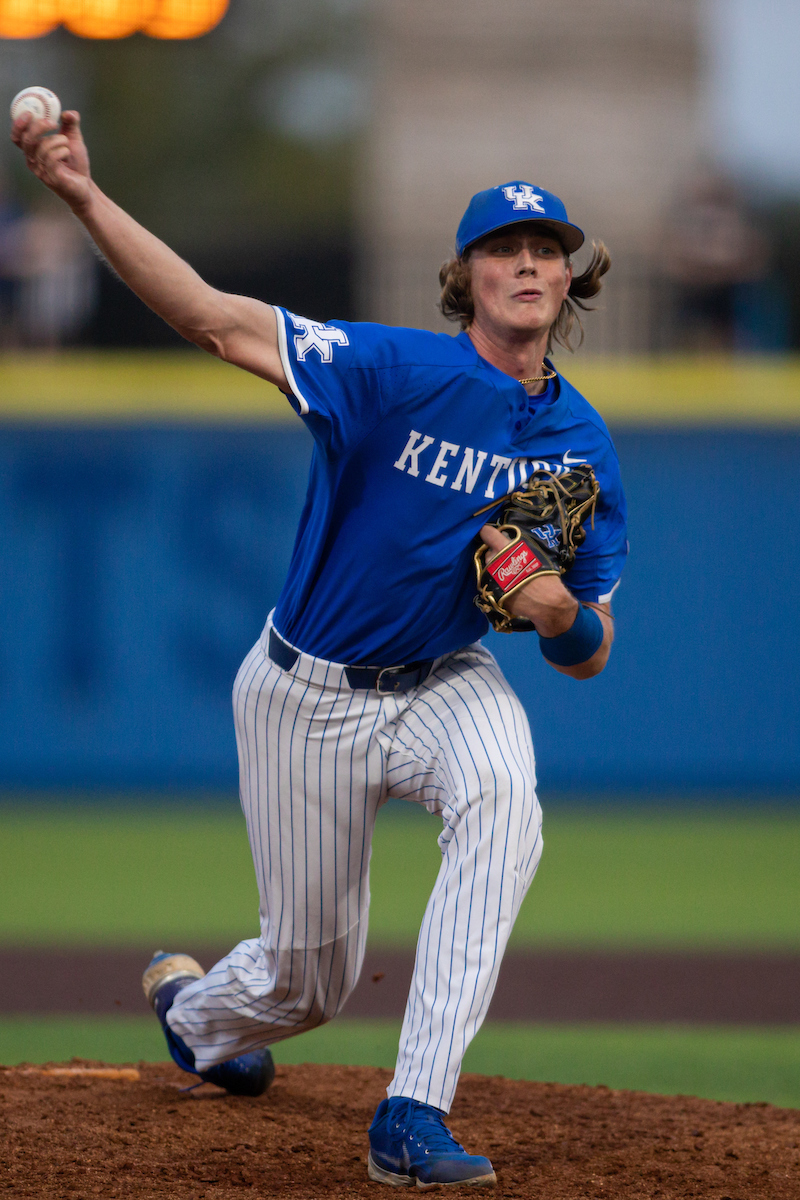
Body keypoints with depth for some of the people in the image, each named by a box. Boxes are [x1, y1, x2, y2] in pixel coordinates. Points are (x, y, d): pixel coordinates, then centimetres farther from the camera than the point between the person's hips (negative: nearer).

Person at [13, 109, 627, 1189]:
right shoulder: (396, 371, -20)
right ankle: (191, 1004, 49)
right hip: (309, 695, -2)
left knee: (501, 799, -33)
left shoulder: (582, 447, -7)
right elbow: (215, 322, -30)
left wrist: (559, 614, -26)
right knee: (312, 976, 7)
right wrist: (85, 198, -43)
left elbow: (592, 656, -1)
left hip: (446, 683, 3)